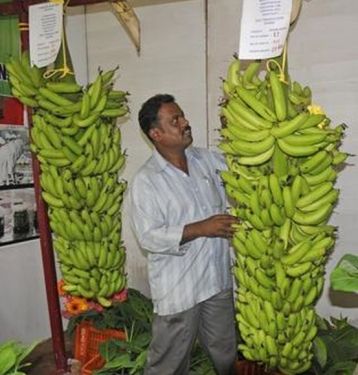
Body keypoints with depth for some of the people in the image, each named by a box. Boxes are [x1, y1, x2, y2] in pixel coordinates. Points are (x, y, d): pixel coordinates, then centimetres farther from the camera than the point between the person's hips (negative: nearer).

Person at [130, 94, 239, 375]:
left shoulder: (209, 159, 3)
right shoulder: (146, 180, -15)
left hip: (219, 278, 6)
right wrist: (201, 228, -25)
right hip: (177, 288, -5)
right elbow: (149, 237, -20)